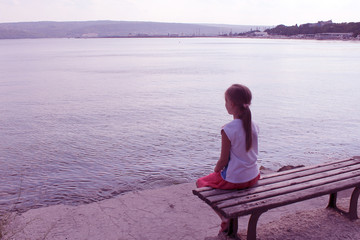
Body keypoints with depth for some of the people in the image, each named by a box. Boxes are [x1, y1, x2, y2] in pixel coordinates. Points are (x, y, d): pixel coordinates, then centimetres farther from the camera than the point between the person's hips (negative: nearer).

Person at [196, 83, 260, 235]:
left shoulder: (228, 130, -24)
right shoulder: (253, 126, -3)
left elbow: (223, 160, -17)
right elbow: (248, 153, 8)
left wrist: (215, 171, 5)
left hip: (234, 180, -7)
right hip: (253, 177, 7)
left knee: (201, 182, 18)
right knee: (219, 175, 35)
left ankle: (225, 219, 14)